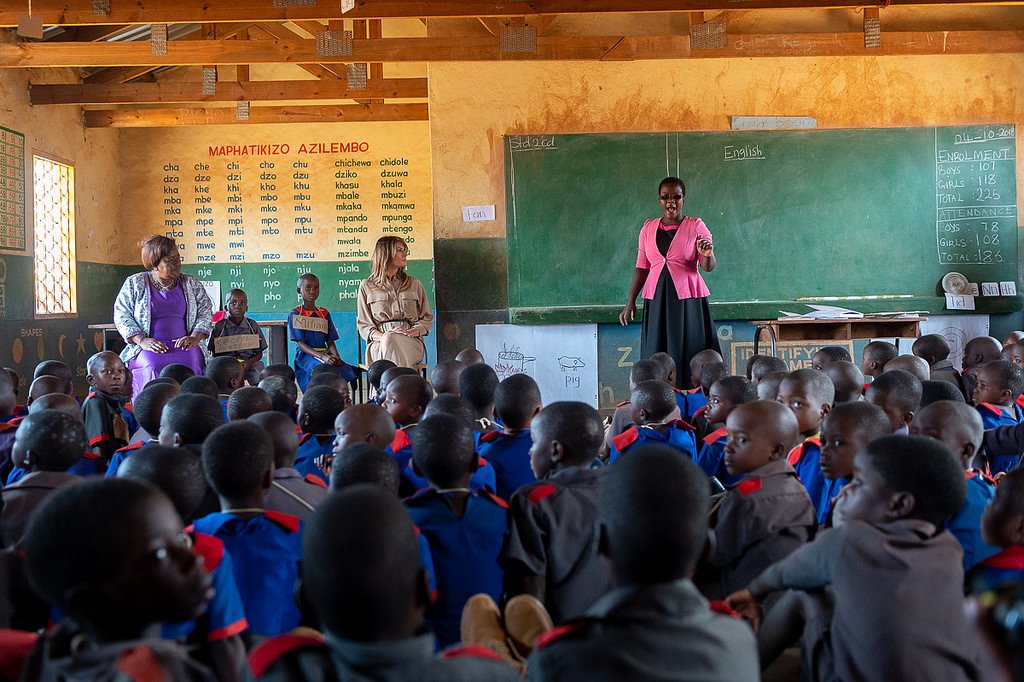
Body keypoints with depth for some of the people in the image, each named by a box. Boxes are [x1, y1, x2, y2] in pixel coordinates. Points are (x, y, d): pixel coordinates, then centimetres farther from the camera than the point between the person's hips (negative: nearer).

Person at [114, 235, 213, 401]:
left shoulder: (191, 284, 15)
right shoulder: (134, 284, 9)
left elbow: (206, 312, 12)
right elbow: (121, 315, 4)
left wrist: (194, 337, -7)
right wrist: (142, 340, -11)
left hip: (183, 345, 1)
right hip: (148, 348, -1)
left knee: (190, 363, -34)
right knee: (154, 366, -36)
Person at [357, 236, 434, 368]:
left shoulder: (414, 284, 20)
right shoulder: (366, 286, 14)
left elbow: (427, 317, 19)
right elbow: (363, 324, 9)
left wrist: (415, 331, -6)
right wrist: (382, 336, -14)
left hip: (411, 342, 1)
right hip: (379, 343, -1)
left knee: (391, 341, -36)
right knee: (388, 340, -38)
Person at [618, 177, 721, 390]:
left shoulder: (696, 226, 1)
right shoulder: (648, 228, 10)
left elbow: (708, 267, -3)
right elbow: (641, 267, 12)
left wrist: (707, 255, -26)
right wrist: (630, 301, 7)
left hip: (688, 300, -3)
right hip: (657, 300, 3)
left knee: (688, 353, -4)